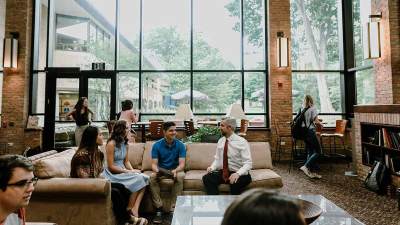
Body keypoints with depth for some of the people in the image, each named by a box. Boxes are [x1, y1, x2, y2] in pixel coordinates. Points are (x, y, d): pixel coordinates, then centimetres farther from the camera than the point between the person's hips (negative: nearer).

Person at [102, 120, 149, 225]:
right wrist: (128, 171, -18)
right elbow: (111, 167, -17)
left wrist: (132, 170, -8)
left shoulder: (124, 142, 9)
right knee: (138, 180, -25)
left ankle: (135, 213, -22)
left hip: (123, 172, 7)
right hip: (113, 174, -7)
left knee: (143, 178, -18)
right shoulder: (111, 144, -14)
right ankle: (129, 211, -8)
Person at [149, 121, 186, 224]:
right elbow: (154, 164, -11)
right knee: (152, 177, -30)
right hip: (161, 170, 1)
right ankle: (158, 209, -22)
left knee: (180, 176, -34)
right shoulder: (157, 145, -8)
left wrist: (175, 171, -38)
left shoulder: (180, 145, -10)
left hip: (175, 170, -1)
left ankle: (174, 208, -24)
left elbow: (182, 164, -15)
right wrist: (157, 170, -35)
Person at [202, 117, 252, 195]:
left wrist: (238, 173, -32)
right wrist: (212, 167, -8)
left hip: (237, 173, -4)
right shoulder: (220, 141, 8)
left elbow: (248, 163, -14)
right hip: (222, 172, 5)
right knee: (206, 178, -22)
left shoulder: (242, 142, -9)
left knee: (235, 182, -38)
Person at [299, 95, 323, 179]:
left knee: (309, 152, 13)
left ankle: (310, 172, 15)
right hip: (310, 131, -6)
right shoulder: (312, 108, -7)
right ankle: (306, 167, -9)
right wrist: (320, 124, 10)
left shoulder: (301, 109, 8)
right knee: (318, 151, 2)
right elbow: (316, 121, -12)